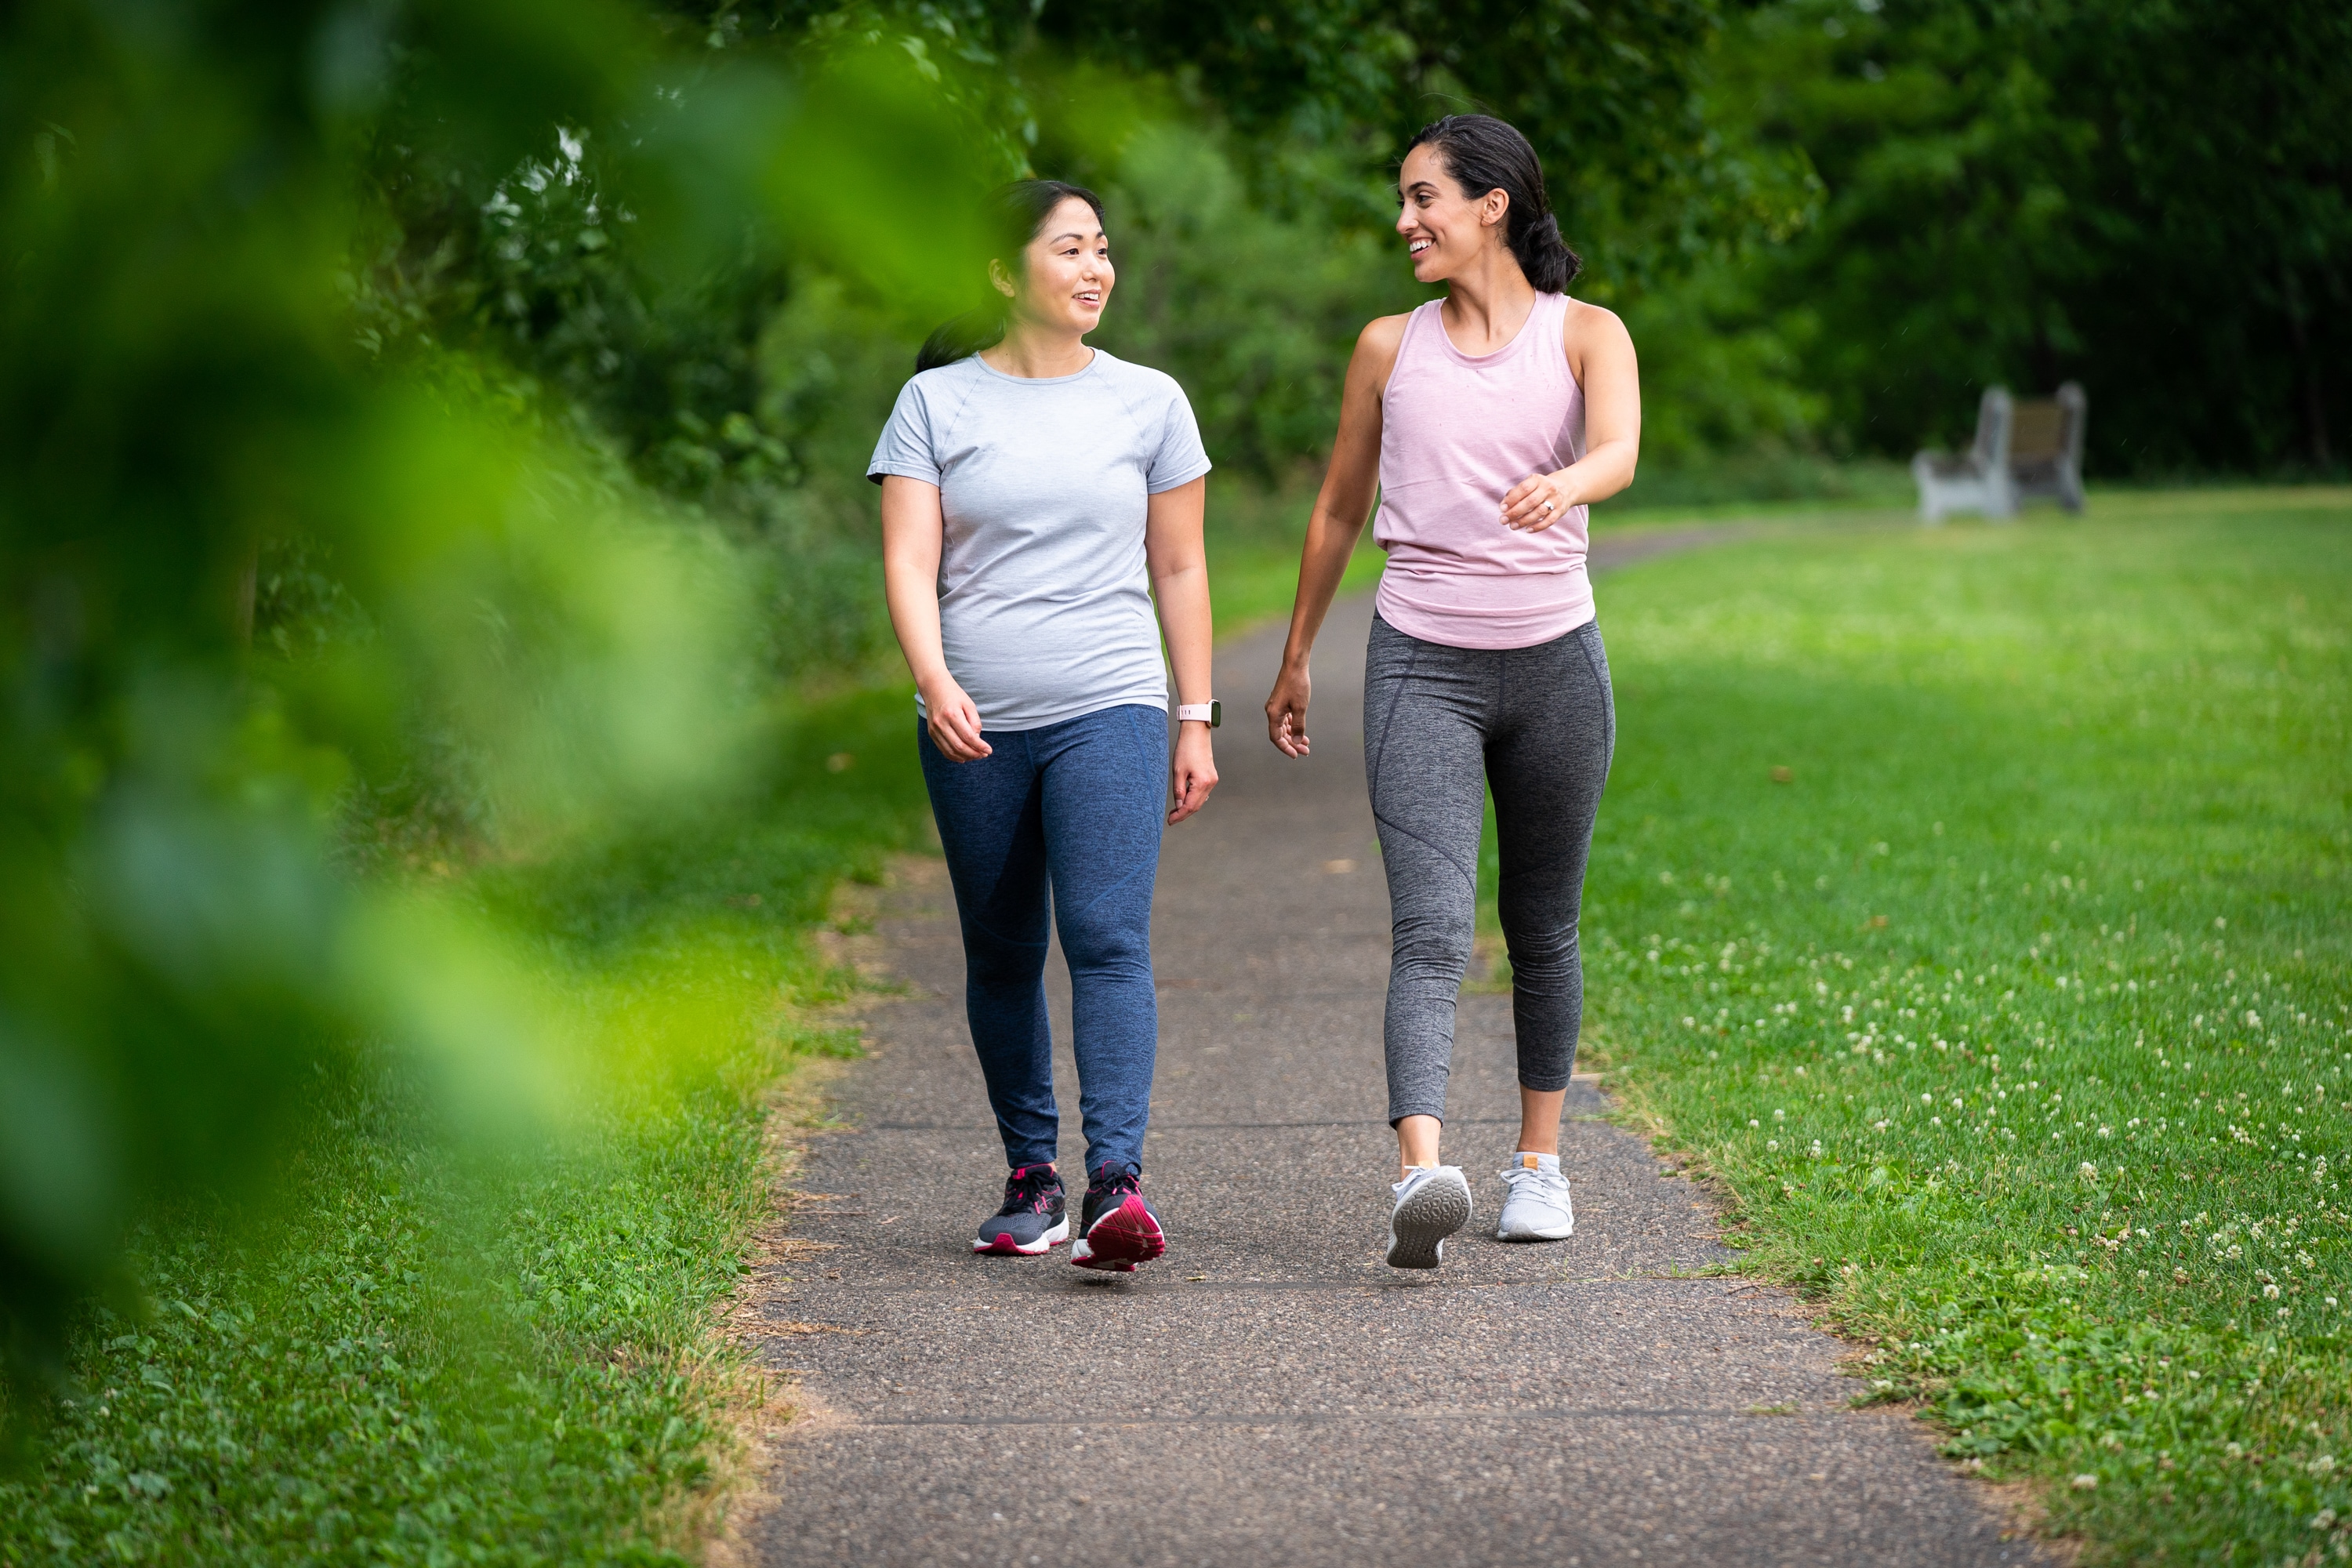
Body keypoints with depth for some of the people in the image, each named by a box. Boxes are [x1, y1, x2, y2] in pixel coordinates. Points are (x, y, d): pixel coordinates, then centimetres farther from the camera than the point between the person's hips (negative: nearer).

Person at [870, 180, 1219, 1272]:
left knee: (1108, 938, -16)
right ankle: (1031, 1175, 20)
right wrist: (935, 681, -21)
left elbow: (1179, 570, 13)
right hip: (974, 728, 1)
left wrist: (1197, 720, 10)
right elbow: (908, 562, -4)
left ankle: (1117, 1183, -23)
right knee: (1002, 956, 8)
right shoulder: (935, 402, 5)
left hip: (1109, 708, -1)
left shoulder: (1149, 402, 9)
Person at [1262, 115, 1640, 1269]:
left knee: (1542, 931, 12)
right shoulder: (1391, 347, 8)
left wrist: (1565, 484, -44)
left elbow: (1619, 454, -20)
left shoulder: (1586, 335, 0)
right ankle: (1421, 1177, -30)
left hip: (1553, 660, 0)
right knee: (1431, 932, -15)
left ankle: (1540, 1163, 27)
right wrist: (1295, 658, 22)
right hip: (1421, 664, 0)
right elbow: (1338, 509, 18)